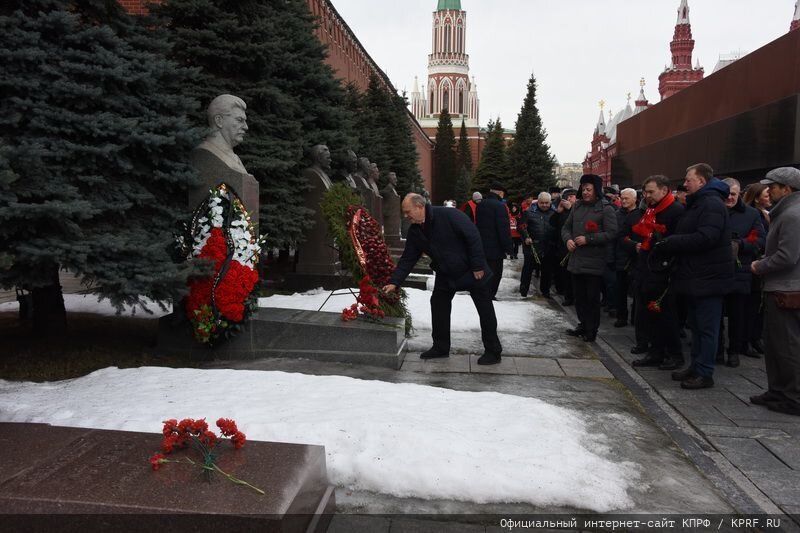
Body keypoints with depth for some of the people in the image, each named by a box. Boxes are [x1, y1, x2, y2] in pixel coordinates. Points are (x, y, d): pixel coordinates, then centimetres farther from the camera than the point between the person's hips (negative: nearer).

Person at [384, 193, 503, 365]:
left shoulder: (448, 215, -25)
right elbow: (407, 259, -1)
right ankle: (441, 347, 21)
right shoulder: (415, 232, -3)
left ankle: (493, 351, 12)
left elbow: (473, 236, -24)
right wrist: (394, 282, -10)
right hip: (445, 274, 7)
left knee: (485, 311, 1)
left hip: (471, 271, -7)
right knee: (438, 306, 7)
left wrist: (478, 266, -22)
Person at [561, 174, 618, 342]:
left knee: (592, 298, 1)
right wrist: (567, 239, -4)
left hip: (594, 263, -6)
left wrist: (588, 239, -19)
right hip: (576, 261, 6)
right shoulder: (577, 208, 14)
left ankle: (591, 330, 12)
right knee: (579, 296, 14)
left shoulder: (606, 210, -7)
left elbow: (611, 233, -15)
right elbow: (566, 227, 18)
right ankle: (583, 325, 28)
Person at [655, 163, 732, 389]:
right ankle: (696, 366, 26)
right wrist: (669, 244, 2)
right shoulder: (697, 203, 18)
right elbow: (686, 236, 20)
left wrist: (669, 243, -21)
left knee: (706, 327, -3)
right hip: (697, 276, 11)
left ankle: (704, 374, 3)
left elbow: (705, 238, -27)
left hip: (708, 278, -11)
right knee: (696, 325, 16)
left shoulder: (712, 204, -16)